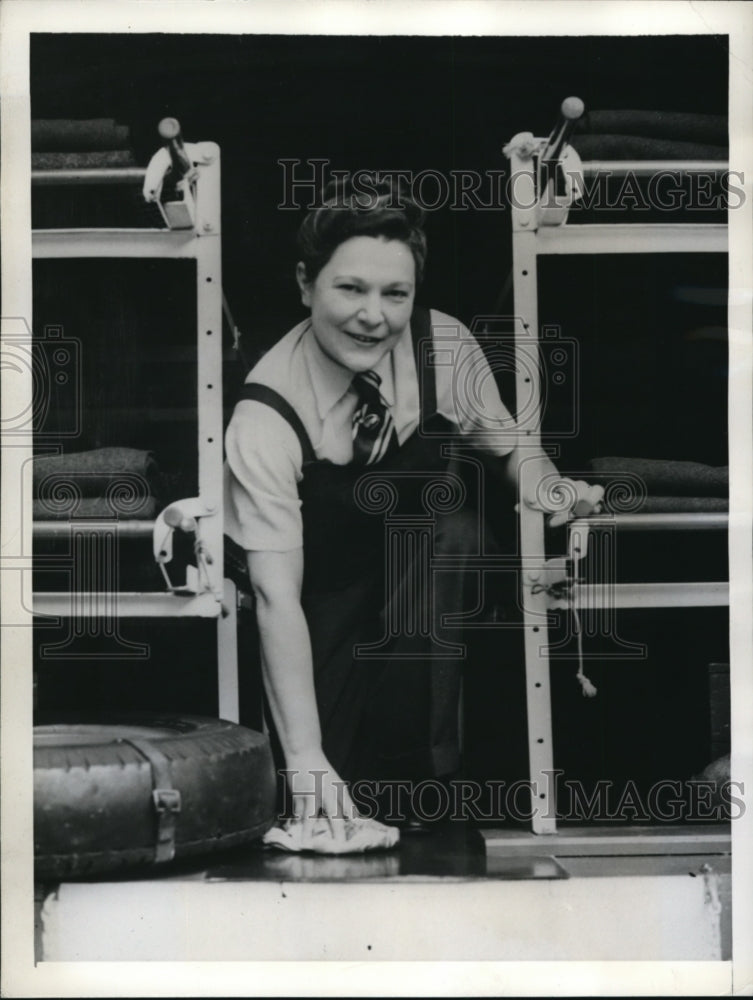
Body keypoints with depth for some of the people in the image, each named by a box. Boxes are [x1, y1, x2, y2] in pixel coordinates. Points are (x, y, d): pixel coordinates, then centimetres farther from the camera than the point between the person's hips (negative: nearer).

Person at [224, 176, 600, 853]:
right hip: (325, 604, -3)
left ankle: (431, 767, -14)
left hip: (433, 570, 3)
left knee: (445, 529, -29)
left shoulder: (444, 347, -17)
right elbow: (277, 596, -32)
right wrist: (306, 759, -40)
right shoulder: (267, 418, -27)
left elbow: (504, 445, 2)